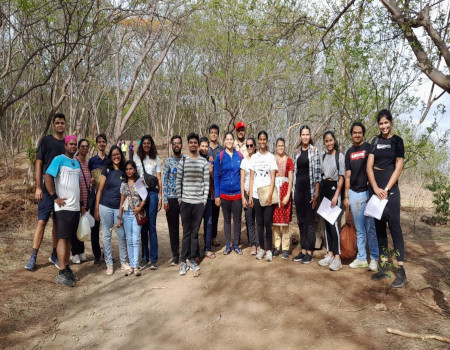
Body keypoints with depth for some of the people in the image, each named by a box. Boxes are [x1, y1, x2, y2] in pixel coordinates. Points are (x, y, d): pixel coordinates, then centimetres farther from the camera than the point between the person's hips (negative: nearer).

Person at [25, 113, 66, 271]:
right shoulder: (46, 141, -1)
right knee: (42, 222, -4)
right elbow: (39, 164, -3)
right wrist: (38, 187, -9)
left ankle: (54, 255, 21)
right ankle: (33, 257, 4)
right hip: (47, 189, -3)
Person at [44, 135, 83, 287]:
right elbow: (48, 177, -14)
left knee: (69, 239, 10)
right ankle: (61, 273, -5)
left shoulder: (76, 163, 17)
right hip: (63, 207, -7)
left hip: (75, 207, 7)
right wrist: (55, 197, -17)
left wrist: (81, 203, 20)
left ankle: (67, 268, 17)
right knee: (63, 238, -7)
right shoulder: (59, 159, -5)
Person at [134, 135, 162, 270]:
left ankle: (154, 259, 2)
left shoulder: (156, 159, 8)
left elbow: (159, 179, 6)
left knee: (152, 226, -3)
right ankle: (144, 257, 15)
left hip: (152, 192, -1)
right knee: (142, 226, 5)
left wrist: (160, 196, -1)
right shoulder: (137, 158, 9)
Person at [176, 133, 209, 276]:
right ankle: (184, 261, 12)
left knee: (195, 232, 6)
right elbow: (178, 181, 6)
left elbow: (206, 182, 4)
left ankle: (192, 260, 15)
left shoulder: (204, 162, 4)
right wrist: (179, 198, 1)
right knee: (186, 232, 5)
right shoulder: (183, 161, 5)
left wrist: (205, 199, -1)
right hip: (185, 201, 0)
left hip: (199, 202, 0)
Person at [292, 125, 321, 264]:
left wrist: (316, 194, -13)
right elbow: (295, 171, 13)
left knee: (309, 221, 1)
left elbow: (317, 172, -9)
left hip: (309, 188, -5)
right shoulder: (297, 151, 12)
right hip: (298, 188, 5)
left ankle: (309, 252, 10)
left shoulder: (314, 150, -4)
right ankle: (303, 250, 19)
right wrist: (294, 191, 8)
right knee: (301, 221, 10)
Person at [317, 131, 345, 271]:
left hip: (334, 188, -6)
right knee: (326, 222, 7)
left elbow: (341, 177, -7)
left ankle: (337, 258, -6)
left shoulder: (340, 156, -5)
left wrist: (336, 196, -13)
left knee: (333, 222, -11)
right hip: (324, 188, 6)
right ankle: (330, 254, 15)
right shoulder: (323, 156, 12)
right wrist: (319, 192, 9)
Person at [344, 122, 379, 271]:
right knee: (359, 229, 9)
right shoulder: (349, 152, 12)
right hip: (354, 193, 4)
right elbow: (348, 176, 12)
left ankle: (374, 258, 9)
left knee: (371, 227, -2)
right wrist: (346, 196, 8)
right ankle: (361, 258, 18)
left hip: (369, 192, -4)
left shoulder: (369, 147, 1)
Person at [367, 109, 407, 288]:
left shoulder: (397, 141, 0)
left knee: (394, 226, -6)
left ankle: (401, 271, -1)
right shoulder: (375, 141, 10)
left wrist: (386, 189, -11)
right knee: (379, 226, 7)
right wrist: (376, 188, -9)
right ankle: (384, 267, 15)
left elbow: (399, 167, -5)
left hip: (391, 189, -4)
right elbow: (369, 166, 3)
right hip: (375, 188, 5)